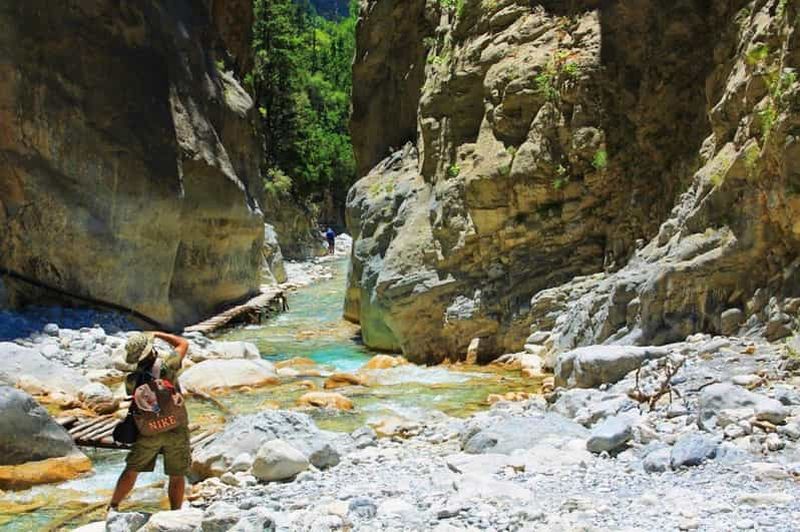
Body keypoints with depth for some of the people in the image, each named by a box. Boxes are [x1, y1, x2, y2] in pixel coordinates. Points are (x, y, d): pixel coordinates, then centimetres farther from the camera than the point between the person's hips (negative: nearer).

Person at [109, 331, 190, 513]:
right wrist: (157, 334, 7)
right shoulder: (166, 366, -15)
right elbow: (183, 343, 1)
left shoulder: (131, 381, -7)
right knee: (177, 476, 10)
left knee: (131, 471, 18)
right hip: (176, 431, -2)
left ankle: (113, 507, 26)